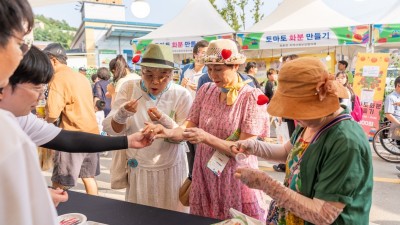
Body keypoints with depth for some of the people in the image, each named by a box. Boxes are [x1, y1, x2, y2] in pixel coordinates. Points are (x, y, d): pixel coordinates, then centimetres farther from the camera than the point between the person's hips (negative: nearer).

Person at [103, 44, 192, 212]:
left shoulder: (182, 95, -11)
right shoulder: (129, 88, -6)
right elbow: (110, 129, -7)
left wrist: (165, 121, -30)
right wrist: (122, 114, -29)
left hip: (170, 169, -1)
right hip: (137, 168, 2)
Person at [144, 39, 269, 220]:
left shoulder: (252, 97, -14)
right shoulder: (205, 91, 1)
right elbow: (188, 127, -4)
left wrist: (207, 138, -28)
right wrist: (168, 132, -25)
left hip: (235, 178, -4)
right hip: (204, 175, 5)